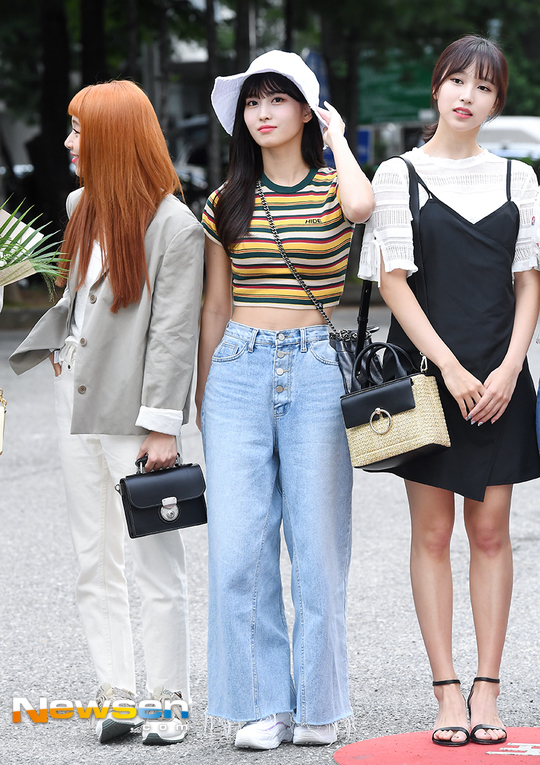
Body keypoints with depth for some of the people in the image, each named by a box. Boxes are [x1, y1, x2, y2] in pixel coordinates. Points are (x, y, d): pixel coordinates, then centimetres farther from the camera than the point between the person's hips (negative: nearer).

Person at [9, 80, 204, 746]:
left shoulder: (175, 226, -12)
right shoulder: (81, 206, 11)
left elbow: (174, 334, -14)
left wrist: (162, 425, -16)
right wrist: (53, 346, 10)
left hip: (133, 418, -7)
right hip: (77, 407, 8)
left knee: (156, 565, -1)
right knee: (95, 567, 9)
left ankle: (168, 702, 7)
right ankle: (115, 696, 14)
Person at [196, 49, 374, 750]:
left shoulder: (332, 187, 3)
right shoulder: (229, 202, 10)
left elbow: (361, 206, -24)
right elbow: (215, 308, 14)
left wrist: (336, 138, -7)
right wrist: (202, 401, 13)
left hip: (316, 370, -2)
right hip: (240, 370, 2)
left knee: (318, 545, 1)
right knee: (239, 547, -3)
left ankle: (316, 705, 12)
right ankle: (262, 703, 6)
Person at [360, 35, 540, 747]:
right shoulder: (399, 174, 2)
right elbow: (393, 279, -3)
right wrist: (450, 368, -12)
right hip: (427, 370, -2)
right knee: (433, 534, 1)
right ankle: (448, 691, 5)